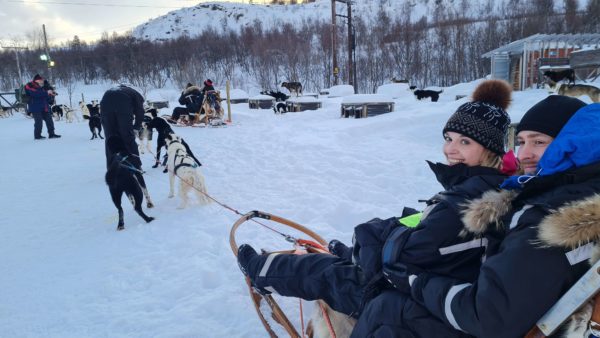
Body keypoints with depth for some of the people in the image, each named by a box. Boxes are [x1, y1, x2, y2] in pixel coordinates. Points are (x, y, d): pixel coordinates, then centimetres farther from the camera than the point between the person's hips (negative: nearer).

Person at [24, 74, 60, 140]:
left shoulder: (41, 88, 19)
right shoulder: (30, 87, -5)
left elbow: (46, 98, 22)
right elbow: (36, 94, -24)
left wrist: (50, 94, 4)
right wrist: (46, 92, -26)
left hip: (44, 108, 8)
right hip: (35, 108, -8)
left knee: (49, 120, 7)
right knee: (38, 122, -11)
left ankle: (51, 134, 14)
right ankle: (37, 135, -1)